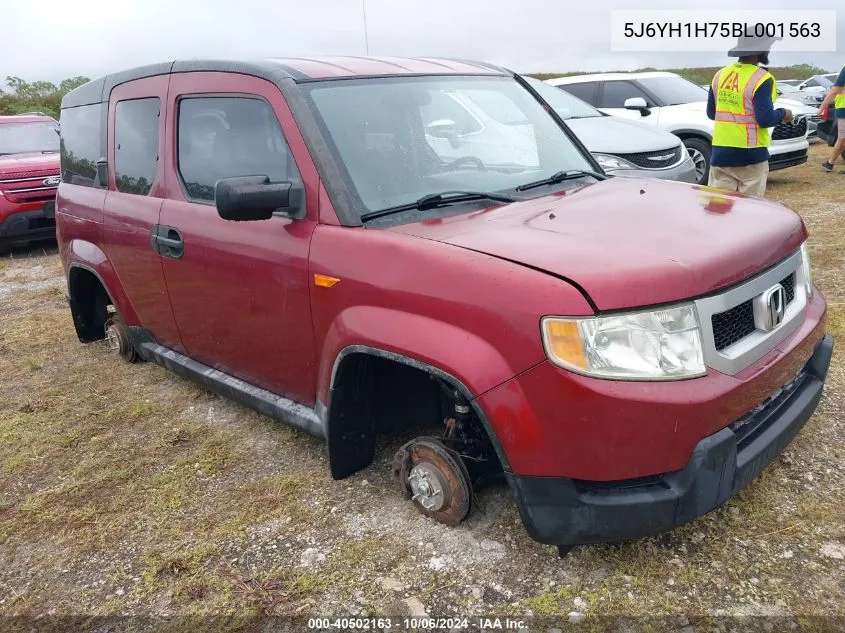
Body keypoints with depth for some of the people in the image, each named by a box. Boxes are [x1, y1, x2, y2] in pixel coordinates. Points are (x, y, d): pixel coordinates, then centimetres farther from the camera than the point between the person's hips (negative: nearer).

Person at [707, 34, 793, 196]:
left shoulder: (720, 75, 8)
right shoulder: (761, 79, -12)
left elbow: (711, 113, 16)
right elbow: (765, 119, -17)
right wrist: (783, 113, 3)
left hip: (721, 152, 5)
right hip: (750, 154, -5)